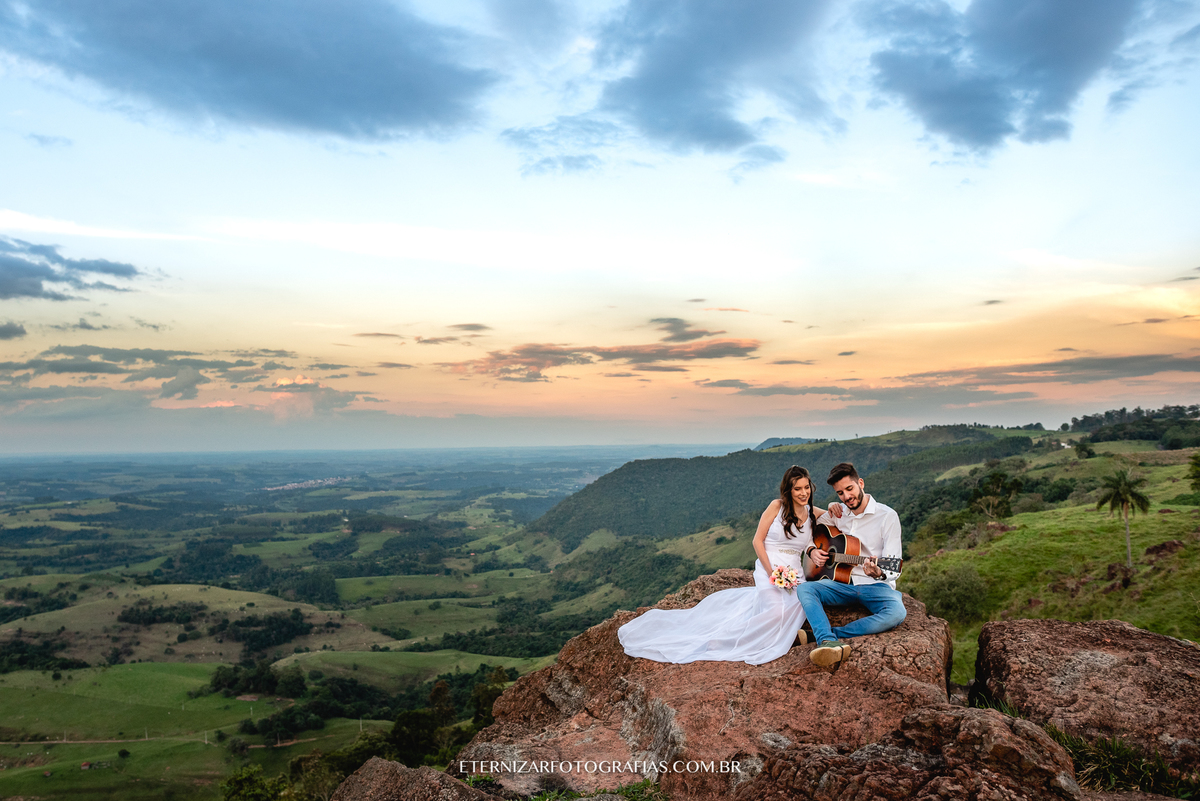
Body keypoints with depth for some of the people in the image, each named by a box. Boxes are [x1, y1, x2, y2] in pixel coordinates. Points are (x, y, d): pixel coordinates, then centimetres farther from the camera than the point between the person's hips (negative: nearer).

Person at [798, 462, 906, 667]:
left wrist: (879, 572, -35)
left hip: (875, 585, -3)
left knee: (896, 612, -36)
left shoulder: (887, 516, -5)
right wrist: (812, 551, -2)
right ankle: (829, 643, -46)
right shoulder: (838, 514, 10)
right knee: (803, 589, -23)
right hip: (843, 583, 4)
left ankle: (827, 634, -33)